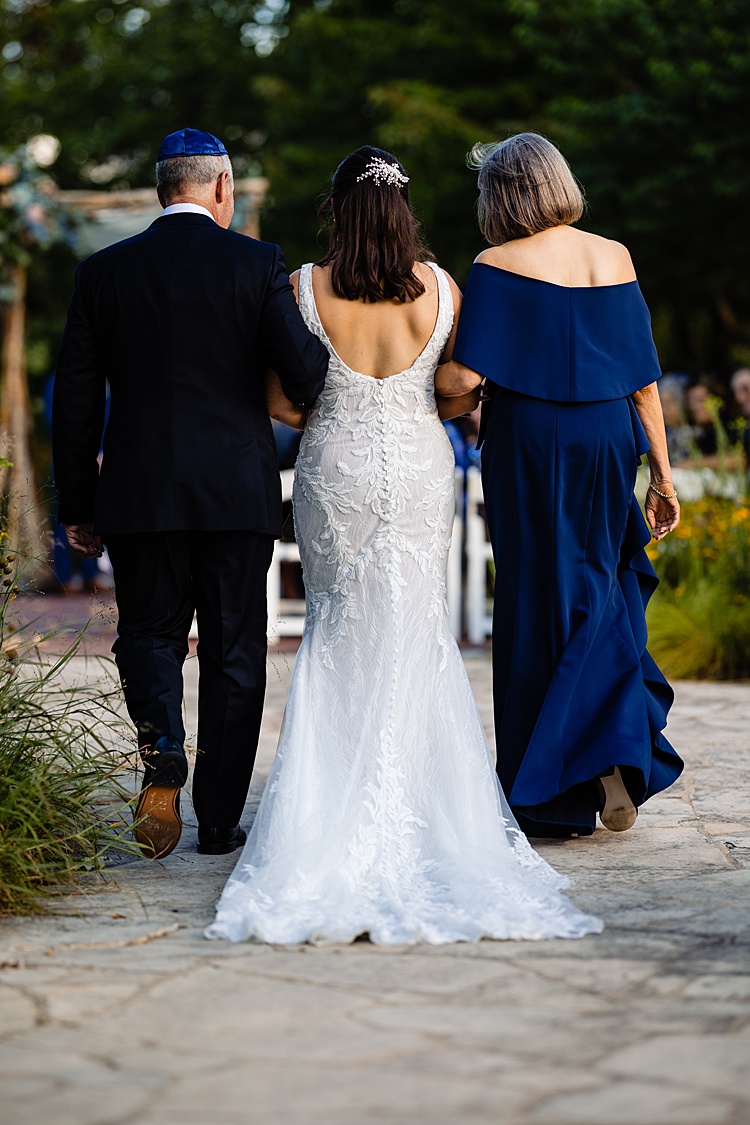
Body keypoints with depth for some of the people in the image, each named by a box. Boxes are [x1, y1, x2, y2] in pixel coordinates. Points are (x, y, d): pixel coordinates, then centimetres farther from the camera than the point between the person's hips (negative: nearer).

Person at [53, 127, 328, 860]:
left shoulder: (103, 272, 2)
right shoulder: (256, 264, -4)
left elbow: (75, 401, 3)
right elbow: (304, 374, -12)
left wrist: (77, 507, 10)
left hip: (139, 496, 1)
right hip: (237, 495, -1)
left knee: (148, 636, 15)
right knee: (233, 655, 9)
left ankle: (162, 744, -15)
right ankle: (220, 820, 13)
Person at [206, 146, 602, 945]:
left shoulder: (305, 288, -8)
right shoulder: (440, 287, -5)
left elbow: (279, 401, -4)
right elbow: (464, 396, 1)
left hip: (334, 470, -1)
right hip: (418, 472, 1)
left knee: (338, 629, 12)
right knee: (413, 631, 9)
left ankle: (342, 787, 10)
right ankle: (405, 790, 8)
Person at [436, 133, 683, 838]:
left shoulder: (498, 267, -8)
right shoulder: (614, 258, 4)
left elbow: (463, 377, -17)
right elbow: (644, 379, 4)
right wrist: (662, 474, 10)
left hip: (528, 447, -3)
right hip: (607, 442, 3)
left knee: (538, 603, 6)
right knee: (603, 592, 18)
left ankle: (555, 800, 12)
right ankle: (619, 748, 1)